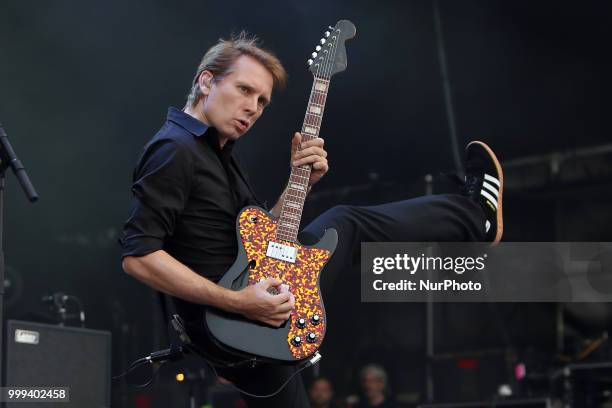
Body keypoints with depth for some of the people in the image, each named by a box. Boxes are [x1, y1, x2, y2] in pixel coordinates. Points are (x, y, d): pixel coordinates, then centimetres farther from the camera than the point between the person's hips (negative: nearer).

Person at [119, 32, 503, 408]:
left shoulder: (218, 153, 18)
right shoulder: (174, 150, -14)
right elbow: (137, 255, -23)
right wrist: (237, 301, -26)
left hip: (257, 317, 9)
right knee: (346, 226, 3)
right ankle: (474, 214, 23)